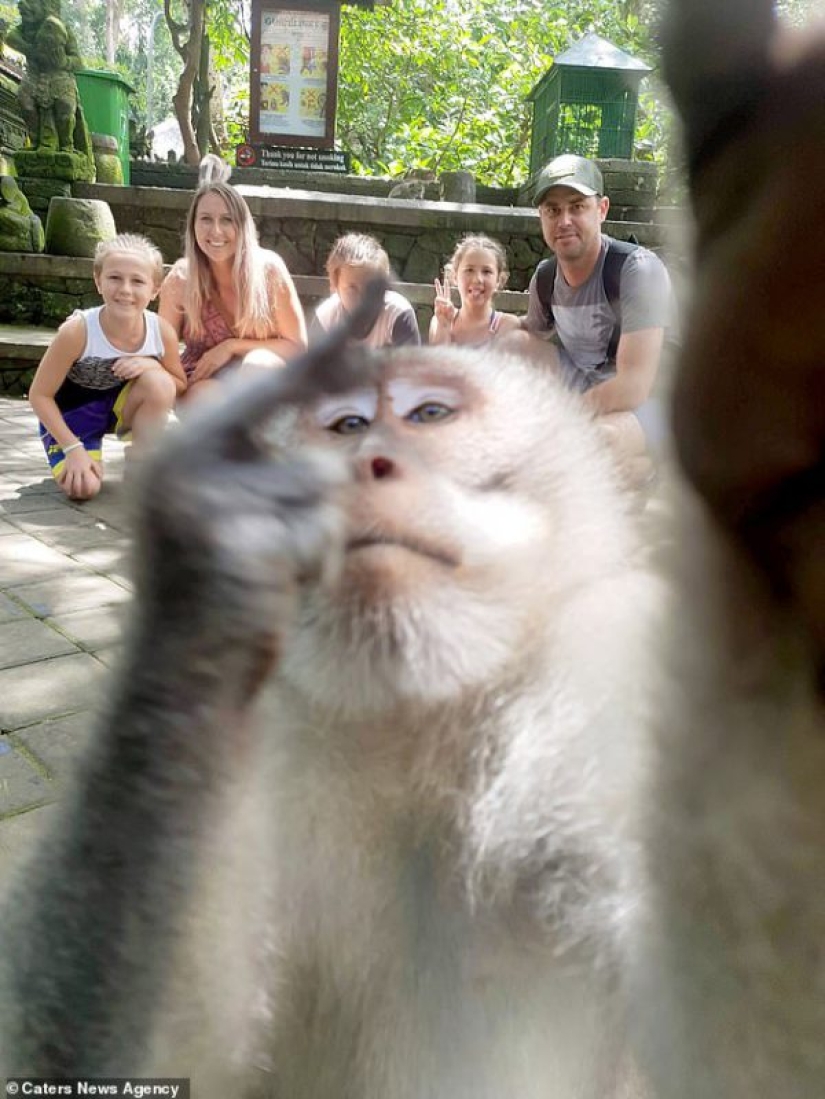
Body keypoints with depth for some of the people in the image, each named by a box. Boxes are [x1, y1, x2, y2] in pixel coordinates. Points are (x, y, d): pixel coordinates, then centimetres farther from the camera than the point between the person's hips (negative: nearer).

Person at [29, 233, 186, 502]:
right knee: (83, 488, -23)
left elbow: (179, 387, -5)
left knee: (159, 382, -30)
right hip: (72, 411, -2)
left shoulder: (163, 331, -22)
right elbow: (40, 395, -18)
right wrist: (73, 448, -24)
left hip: (121, 404, 3)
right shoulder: (77, 331, -29)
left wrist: (150, 365, -26)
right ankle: (72, 465, 16)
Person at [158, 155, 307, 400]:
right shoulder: (180, 279, -13)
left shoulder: (269, 268, -16)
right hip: (203, 383, 1)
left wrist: (232, 346, -18)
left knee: (258, 362, -32)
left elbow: (298, 345, -10)